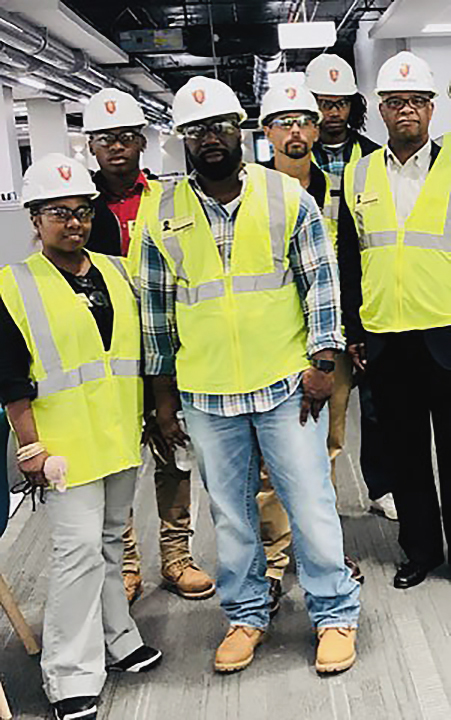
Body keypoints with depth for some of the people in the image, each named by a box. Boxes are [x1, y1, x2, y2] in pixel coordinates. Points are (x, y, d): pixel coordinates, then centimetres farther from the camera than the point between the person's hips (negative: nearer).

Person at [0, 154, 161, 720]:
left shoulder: (116, 273, 9)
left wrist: (146, 416, 16)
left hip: (121, 438, 6)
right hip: (65, 446, -6)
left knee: (110, 541, 18)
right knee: (78, 549, -7)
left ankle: (116, 640, 33)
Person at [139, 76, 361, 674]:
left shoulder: (287, 196, 0)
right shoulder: (163, 215, 4)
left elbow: (321, 281, 1)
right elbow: (156, 308, 8)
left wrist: (322, 361, -6)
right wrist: (163, 394, 8)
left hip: (287, 384, -1)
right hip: (206, 395, 2)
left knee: (310, 505, 4)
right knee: (230, 513, 13)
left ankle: (335, 613, 22)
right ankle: (247, 614, 31)